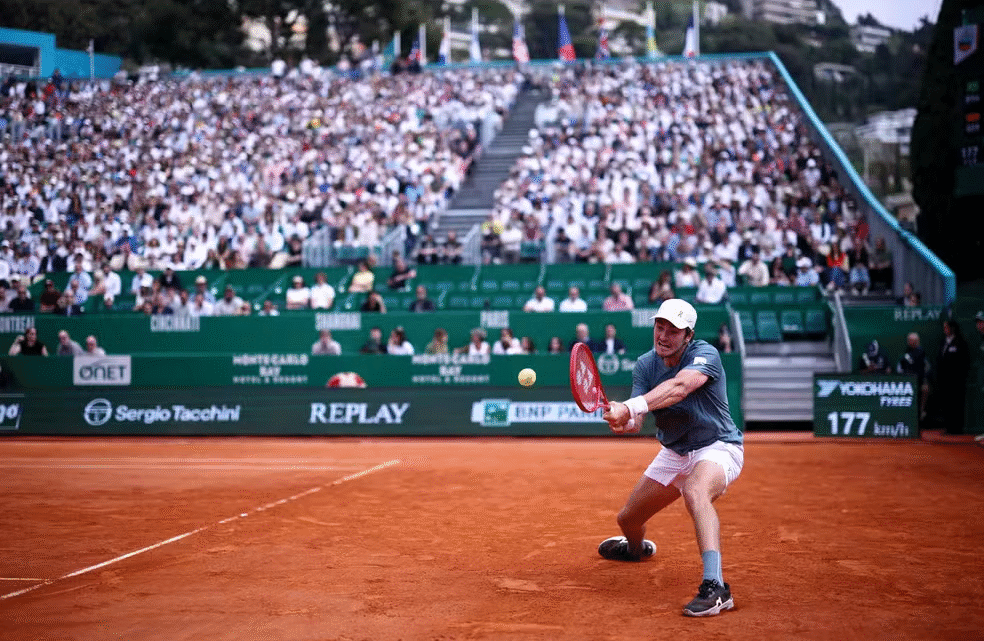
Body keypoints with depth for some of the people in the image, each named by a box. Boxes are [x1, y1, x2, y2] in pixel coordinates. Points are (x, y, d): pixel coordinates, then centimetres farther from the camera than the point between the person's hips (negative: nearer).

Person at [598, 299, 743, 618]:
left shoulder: (705, 354, -23)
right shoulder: (645, 365, -6)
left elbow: (679, 387, -44)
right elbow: (635, 423, -15)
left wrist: (631, 407, -55)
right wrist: (623, 419, -40)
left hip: (718, 448, -6)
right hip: (675, 454, 7)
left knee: (695, 491, -40)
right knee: (628, 519, 16)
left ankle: (715, 587, -47)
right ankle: (637, 548, 55)